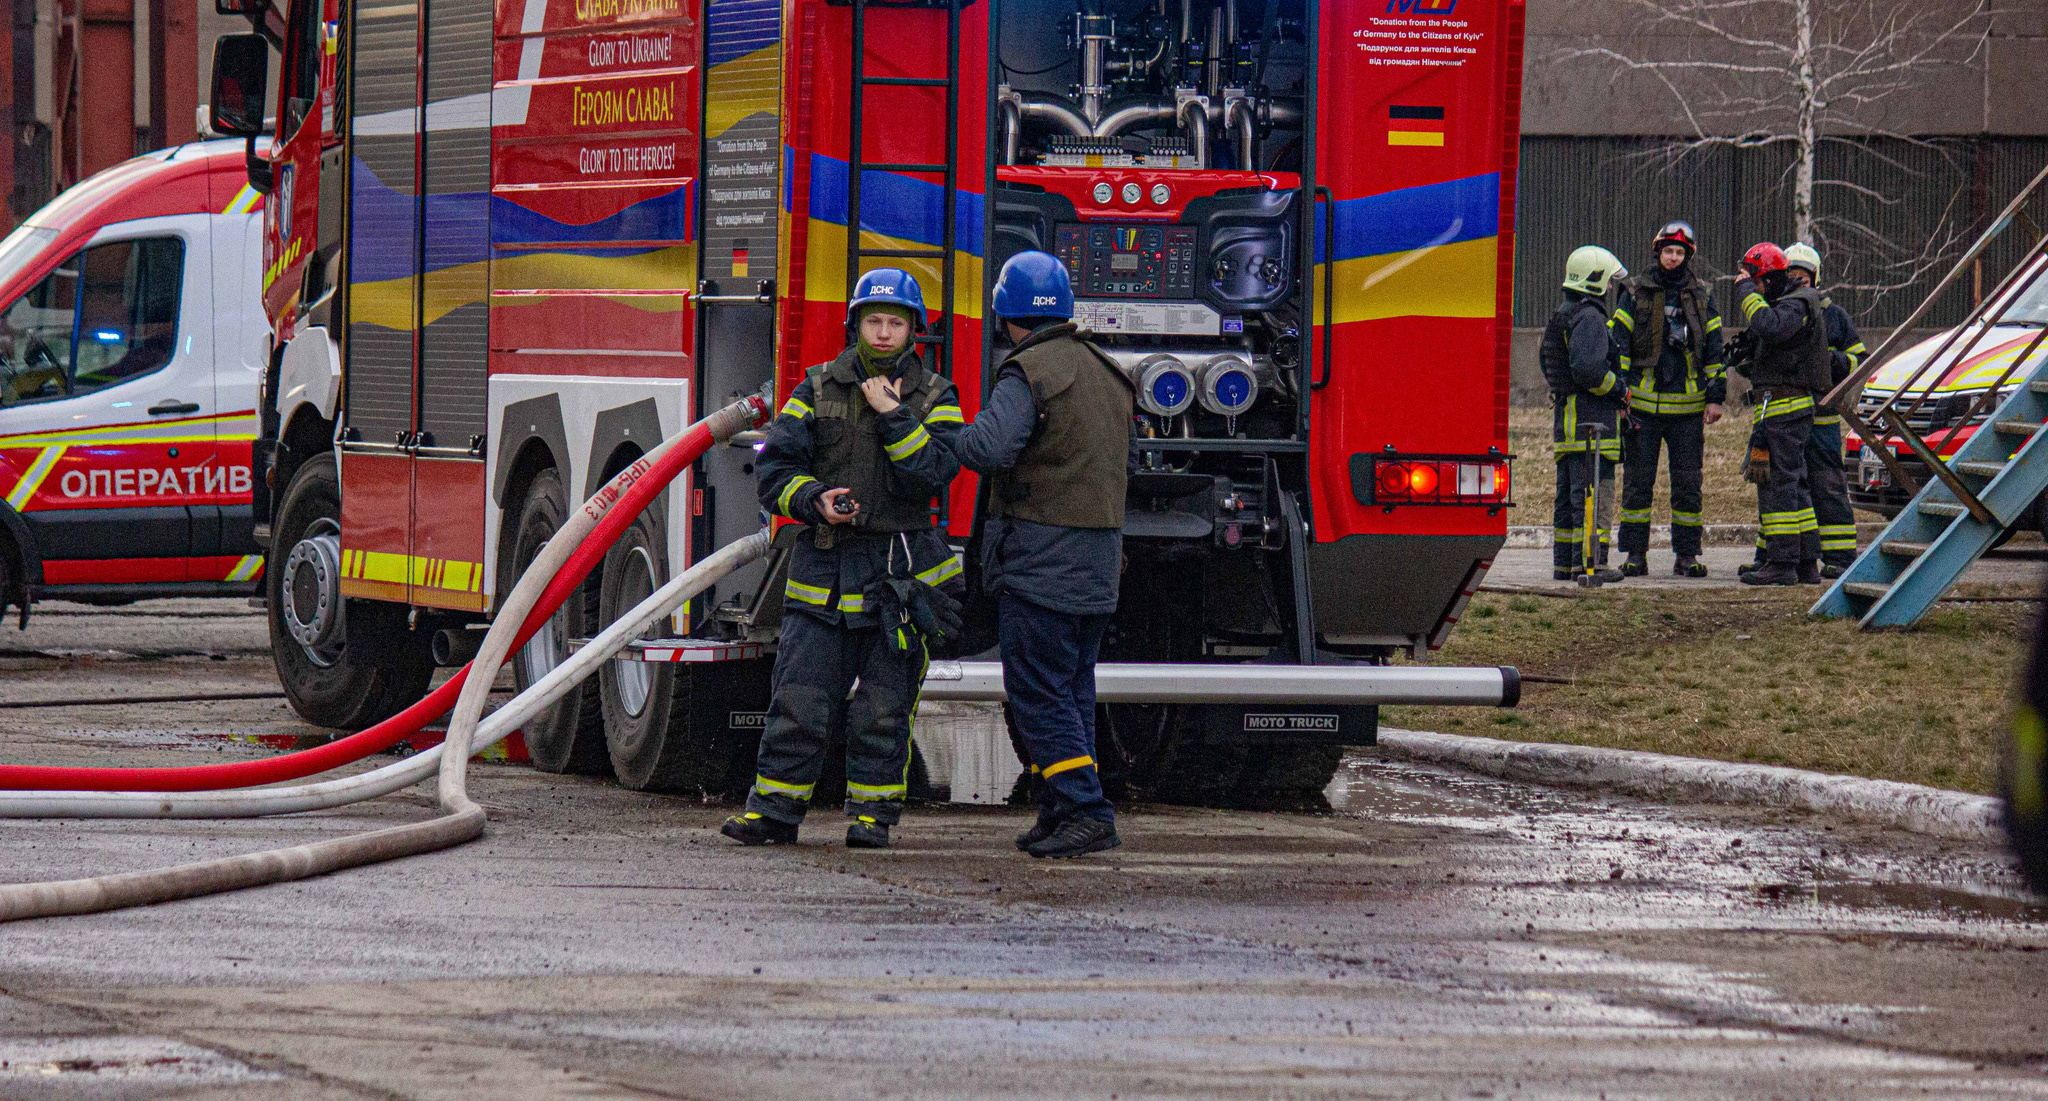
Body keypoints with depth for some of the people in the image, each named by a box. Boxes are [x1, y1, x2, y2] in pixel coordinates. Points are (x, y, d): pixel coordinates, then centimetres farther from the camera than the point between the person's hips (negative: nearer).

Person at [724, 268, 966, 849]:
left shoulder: (935, 398, 4)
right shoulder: (819, 388, 6)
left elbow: (934, 474, -12)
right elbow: (775, 468, 2)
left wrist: (890, 415, -16)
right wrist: (815, 501, -16)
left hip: (903, 573, -1)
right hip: (826, 567, 1)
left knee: (883, 708, 1)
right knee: (799, 701, -3)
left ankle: (872, 813, 10)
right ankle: (773, 810, 2)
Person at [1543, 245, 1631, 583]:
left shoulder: (1560, 315, 17)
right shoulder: (1589, 317, -15)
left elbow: (1548, 365, 26)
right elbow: (1588, 366, -25)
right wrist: (1620, 390, -12)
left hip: (1565, 413, 10)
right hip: (1591, 418, -10)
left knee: (1568, 495, 13)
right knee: (1595, 492, -9)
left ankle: (1563, 561, 17)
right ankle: (1589, 562, -12)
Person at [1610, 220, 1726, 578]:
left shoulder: (1702, 297, 9)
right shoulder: (1634, 294, 4)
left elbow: (1715, 350, 11)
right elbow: (1617, 344, 2)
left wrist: (1716, 397, 4)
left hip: (1687, 407, 1)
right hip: (1642, 405, -1)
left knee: (1688, 484, 3)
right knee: (1637, 482, 1)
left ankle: (1687, 555, 9)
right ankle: (1635, 555, 6)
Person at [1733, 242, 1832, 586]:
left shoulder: (1795, 305, -12)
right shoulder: (1791, 303, 21)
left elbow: (1769, 327, -31)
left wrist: (1747, 293, -21)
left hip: (1781, 407, -11)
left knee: (1777, 483, -11)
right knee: (1792, 484, 13)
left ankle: (1782, 563, -13)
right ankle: (1806, 564, 16)